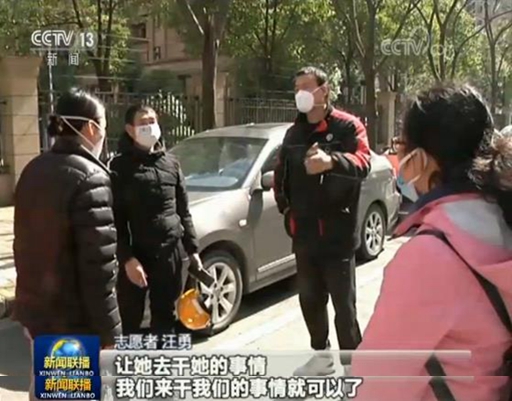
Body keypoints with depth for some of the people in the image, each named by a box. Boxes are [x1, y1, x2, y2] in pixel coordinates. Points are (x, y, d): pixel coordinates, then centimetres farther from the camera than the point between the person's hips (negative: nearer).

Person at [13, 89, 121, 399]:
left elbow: (25, 244, 12)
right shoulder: (89, 178, -21)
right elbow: (97, 267, -23)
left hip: (34, 309, 8)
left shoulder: (33, 170, 5)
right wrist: (108, 332, -16)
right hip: (75, 320, -8)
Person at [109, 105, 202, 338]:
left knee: (165, 317, 16)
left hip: (170, 253, 4)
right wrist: (126, 258, -17)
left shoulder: (170, 163, 10)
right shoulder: (120, 166, -4)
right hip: (135, 255, -4)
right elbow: (116, 219, -9)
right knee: (129, 320, 5)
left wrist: (192, 249, 9)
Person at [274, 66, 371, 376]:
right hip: (303, 233, 7)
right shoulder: (294, 133, 15)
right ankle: (322, 355, 35)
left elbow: (363, 162, -26)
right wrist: (286, 206, 12)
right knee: (310, 299, 17)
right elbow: (282, 172, 24)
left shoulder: (347, 126, -7)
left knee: (343, 302, -1)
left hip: (336, 232, -7)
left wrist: (332, 161, -45)